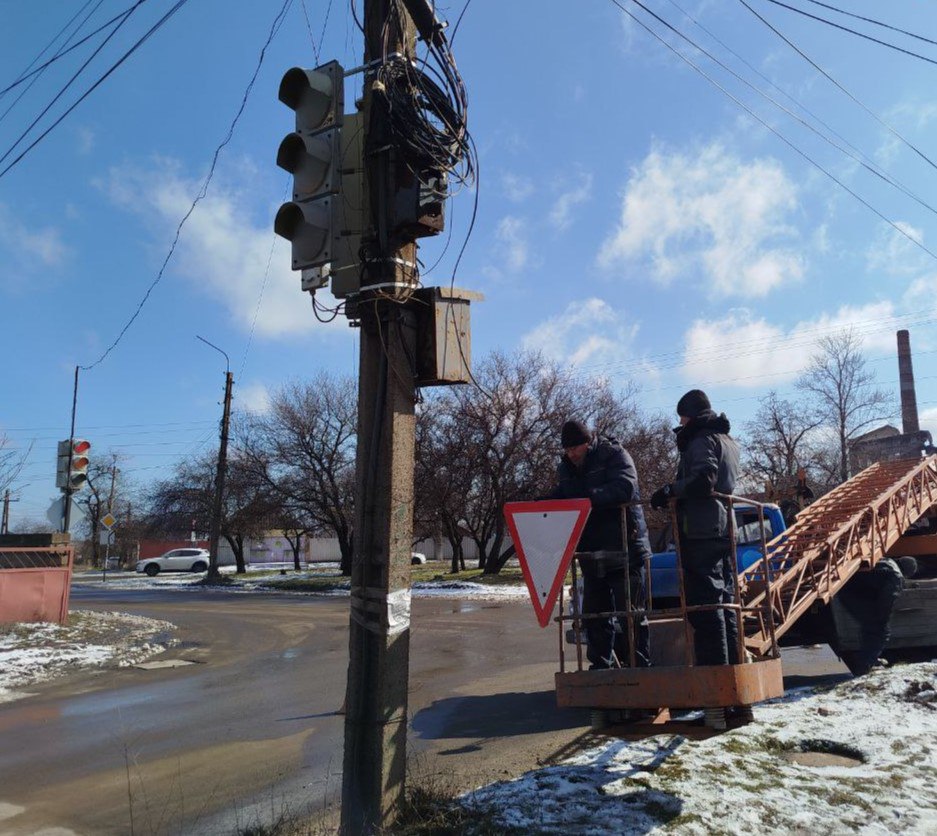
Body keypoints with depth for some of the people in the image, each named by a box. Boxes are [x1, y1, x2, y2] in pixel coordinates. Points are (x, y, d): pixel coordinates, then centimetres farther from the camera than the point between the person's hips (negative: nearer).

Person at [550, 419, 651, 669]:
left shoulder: (614, 455, -8)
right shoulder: (566, 468, 12)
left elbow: (624, 487, -23)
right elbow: (560, 497, 12)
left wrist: (588, 497, -33)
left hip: (625, 549, -6)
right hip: (591, 553, 7)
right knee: (594, 614, 12)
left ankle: (638, 667, 9)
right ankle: (601, 666, 22)